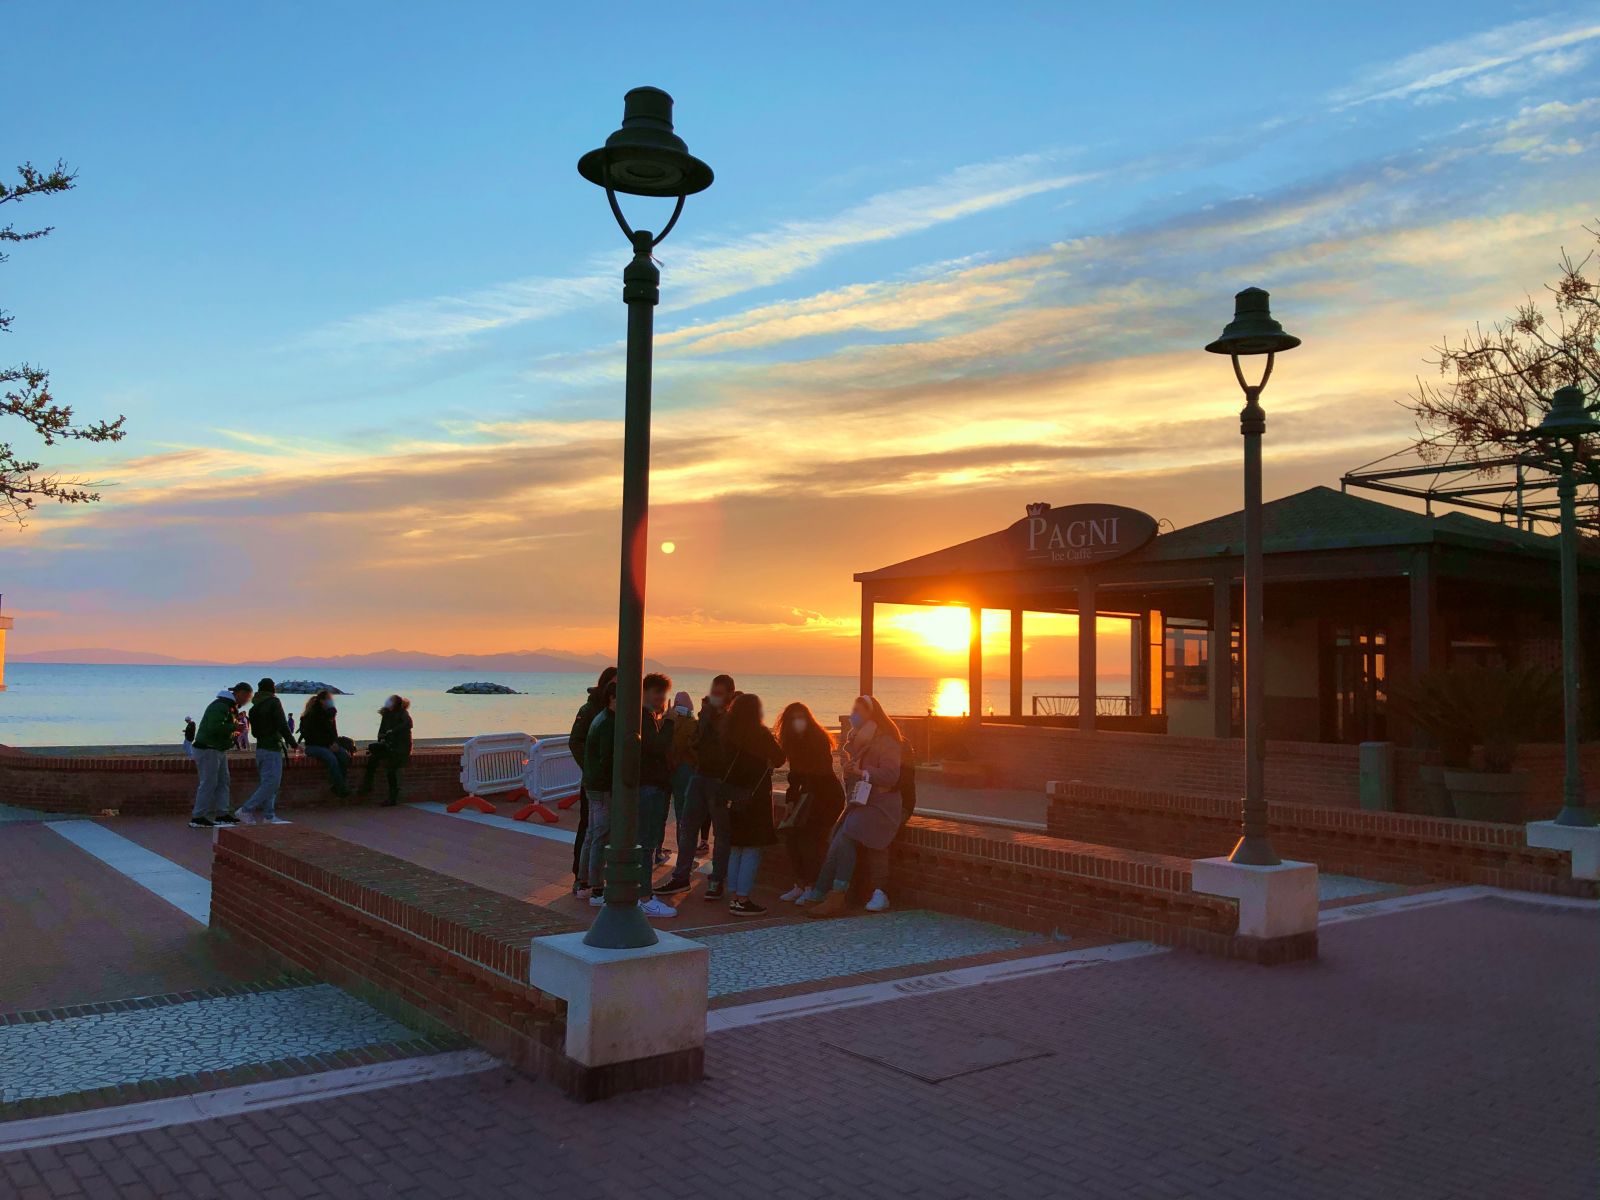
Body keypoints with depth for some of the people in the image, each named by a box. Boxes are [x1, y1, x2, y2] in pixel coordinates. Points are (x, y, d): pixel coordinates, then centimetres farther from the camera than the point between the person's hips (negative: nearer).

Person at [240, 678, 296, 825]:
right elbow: (282, 725, -16)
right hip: (272, 748, -9)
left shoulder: (254, 707, 13)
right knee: (271, 783, -8)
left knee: (267, 782, 12)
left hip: (261, 748, 9)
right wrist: (292, 742, -9)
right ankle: (246, 810, -13)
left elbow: (254, 731, 19)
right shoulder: (274, 702, -9)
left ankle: (269, 815, 9)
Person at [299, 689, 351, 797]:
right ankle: (341, 789, -29)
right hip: (313, 746, -7)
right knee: (331, 758, -32)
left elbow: (333, 731, 16)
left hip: (328, 745, 7)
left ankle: (335, 784, -12)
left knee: (345, 755, -20)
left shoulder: (329, 713, 11)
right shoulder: (311, 715, -10)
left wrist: (335, 743, -6)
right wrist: (329, 745, -19)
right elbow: (312, 736, -15)